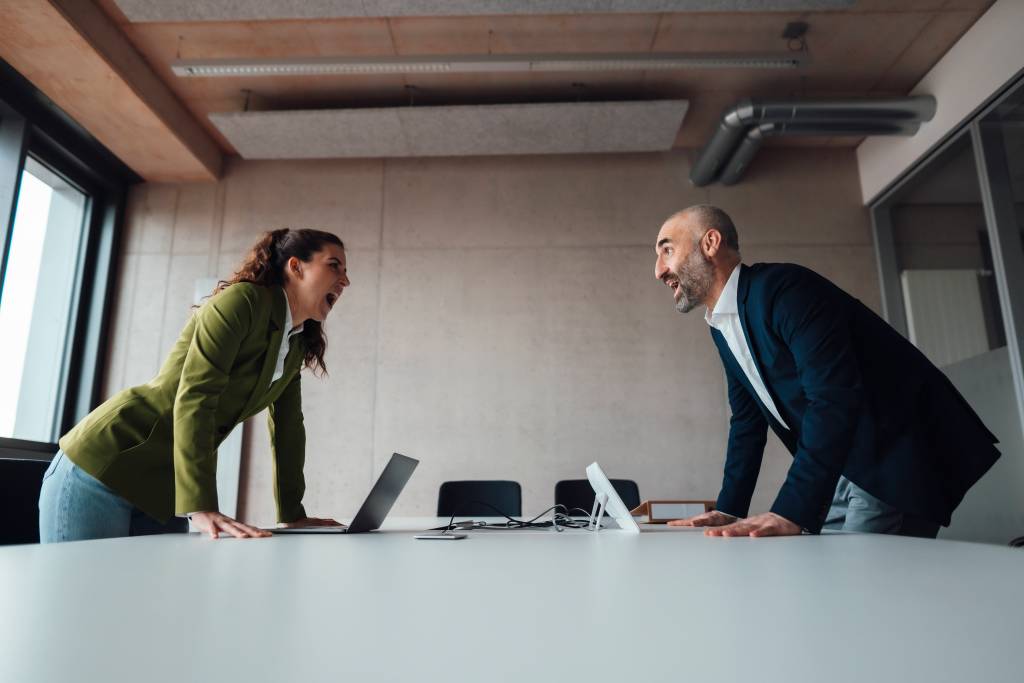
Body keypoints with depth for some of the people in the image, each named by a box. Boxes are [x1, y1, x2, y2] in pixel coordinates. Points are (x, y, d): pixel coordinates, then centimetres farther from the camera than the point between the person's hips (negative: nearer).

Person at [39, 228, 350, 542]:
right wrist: (202, 507, -33)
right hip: (103, 467, -8)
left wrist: (293, 514, 9)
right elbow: (194, 395, -26)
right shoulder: (242, 300, -17)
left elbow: (287, 426, 12)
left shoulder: (296, 343, 9)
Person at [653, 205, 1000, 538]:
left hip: (899, 455, -8)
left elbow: (835, 398, -32)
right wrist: (727, 510, 7)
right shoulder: (721, 327, 7)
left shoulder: (783, 287, -21)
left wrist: (789, 513, -37)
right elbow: (747, 421, 13)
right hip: (838, 467, 9)